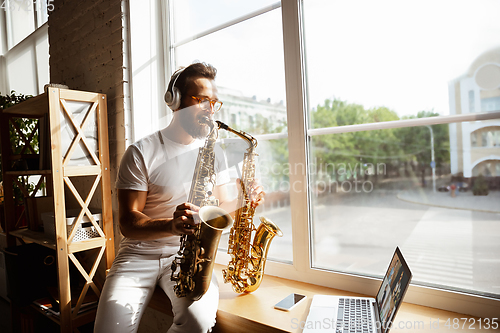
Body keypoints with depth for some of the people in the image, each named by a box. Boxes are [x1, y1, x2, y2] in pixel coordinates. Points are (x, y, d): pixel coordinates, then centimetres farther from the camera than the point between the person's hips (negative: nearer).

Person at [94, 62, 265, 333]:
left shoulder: (214, 153, 7)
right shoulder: (141, 153, -7)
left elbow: (218, 206, 12)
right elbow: (127, 223, -10)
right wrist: (171, 225, -30)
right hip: (140, 252, -2)